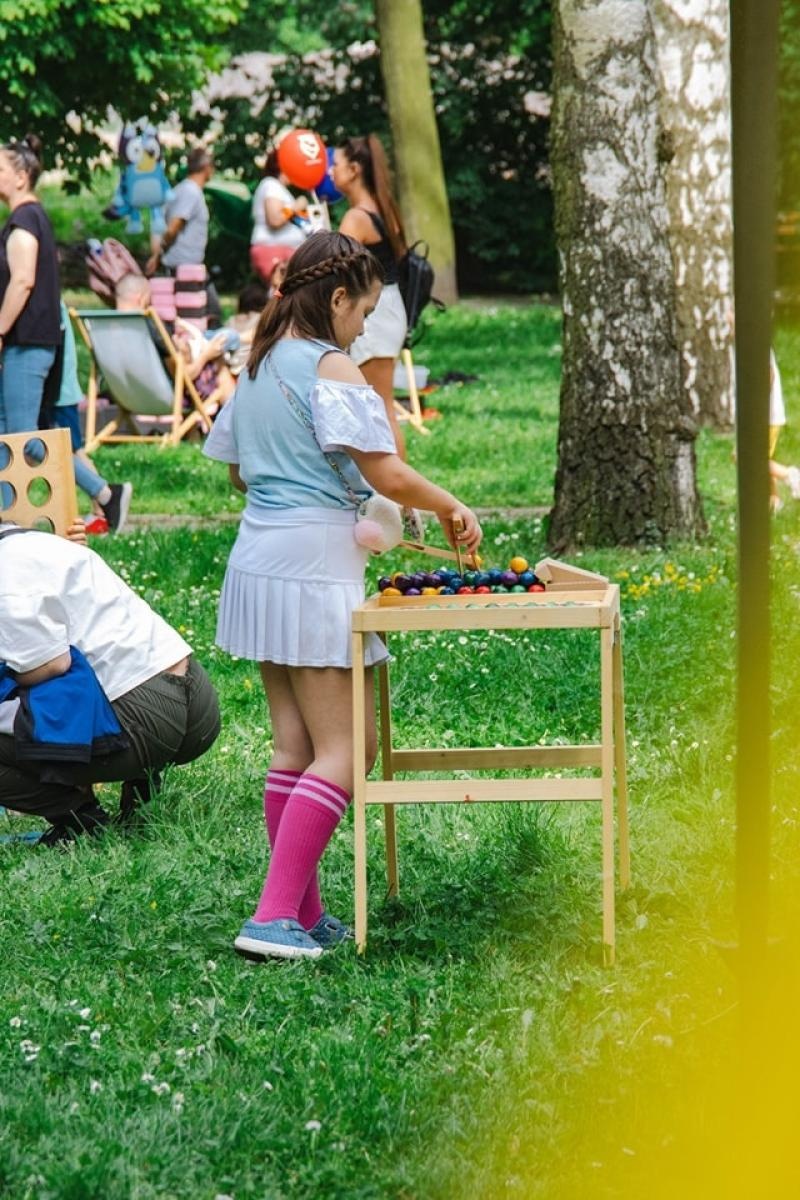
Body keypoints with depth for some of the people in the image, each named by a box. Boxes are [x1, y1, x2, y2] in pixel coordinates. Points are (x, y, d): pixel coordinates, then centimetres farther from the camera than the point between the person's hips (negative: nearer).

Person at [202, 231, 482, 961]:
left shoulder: (258, 366, 13)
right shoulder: (331, 367, -13)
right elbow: (386, 475, -19)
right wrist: (452, 507, -2)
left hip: (258, 561, 9)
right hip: (313, 569, -9)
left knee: (293, 746, 13)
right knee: (344, 750, -4)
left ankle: (304, 913, 16)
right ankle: (275, 917, -11)